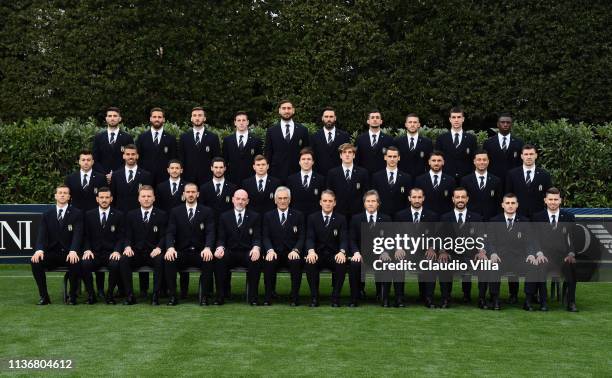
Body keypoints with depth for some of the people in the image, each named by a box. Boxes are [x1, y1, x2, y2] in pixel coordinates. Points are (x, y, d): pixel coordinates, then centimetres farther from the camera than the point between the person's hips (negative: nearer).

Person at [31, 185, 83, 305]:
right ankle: (44, 296, -12)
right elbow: (42, 235, 0)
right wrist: (39, 250, -21)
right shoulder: (47, 214, 11)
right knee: (35, 261, -26)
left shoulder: (77, 214, 3)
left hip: (69, 254, -2)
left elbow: (77, 235, -9)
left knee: (75, 263, -35)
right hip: (52, 254, 3)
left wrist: (73, 251, -28)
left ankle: (72, 296, -13)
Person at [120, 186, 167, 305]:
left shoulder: (161, 215, 7)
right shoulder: (131, 215, 13)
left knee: (160, 260, -35)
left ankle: (155, 295, -26)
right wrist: (128, 247, -14)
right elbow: (128, 236, 8)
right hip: (136, 252, 2)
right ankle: (130, 295, -21)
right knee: (123, 260, -28)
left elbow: (164, 236, 1)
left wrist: (158, 248, -19)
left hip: (153, 252, -2)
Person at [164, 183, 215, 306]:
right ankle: (172, 296, -21)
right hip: (181, 253, 1)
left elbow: (210, 232, -3)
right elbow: (170, 232, 1)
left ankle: (205, 296, -23)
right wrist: (170, 247, -22)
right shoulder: (175, 212, 10)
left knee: (209, 260, -34)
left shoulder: (207, 211, 7)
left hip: (200, 253, -1)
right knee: (168, 259, -30)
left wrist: (208, 248, -24)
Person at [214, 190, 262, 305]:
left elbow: (257, 237, 2)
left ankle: (253, 297, -22)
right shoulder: (225, 216, 12)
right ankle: (220, 296, -21)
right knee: (218, 260, -31)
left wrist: (256, 248, -22)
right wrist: (220, 247, -18)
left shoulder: (254, 216, 10)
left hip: (248, 253, -1)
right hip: (230, 253, 1)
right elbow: (221, 238, 6)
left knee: (256, 261, -34)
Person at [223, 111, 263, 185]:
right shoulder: (227, 140, 9)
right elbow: (225, 161, 11)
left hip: (251, 179, -1)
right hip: (232, 180, 1)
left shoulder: (256, 140, 4)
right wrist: (225, 178, 5)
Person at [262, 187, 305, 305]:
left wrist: (296, 250, -17)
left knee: (296, 262, -34)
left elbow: (302, 237, 3)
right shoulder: (268, 216, 12)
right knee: (268, 261, -33)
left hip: (291, 253, 0)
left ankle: (295, 297, -23)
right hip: (275, 252, 1)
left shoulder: (298, 215, 10)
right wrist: (270, 250, -18)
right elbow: (265, 237, 3)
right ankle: (268, 296, -20)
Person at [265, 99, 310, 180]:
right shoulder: (271, 131, 6)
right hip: (277, 173, 0)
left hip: (297, 173, 0)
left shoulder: (303, 130, 7)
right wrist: (267, 173, 2)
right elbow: (268, 154, 8)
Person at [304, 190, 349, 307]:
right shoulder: (312, 218, 6)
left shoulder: (341, 219, 6)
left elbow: (344, 239, -5)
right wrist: (311, 251, -28)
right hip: (317, 254, 0)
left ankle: (335, 297, -17)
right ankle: (314, 297, -19)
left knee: (342, 263, -32)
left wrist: (342, 252, -28)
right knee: (309, 262, -33)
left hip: (334, 255, 0)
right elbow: (310, 238, -5)